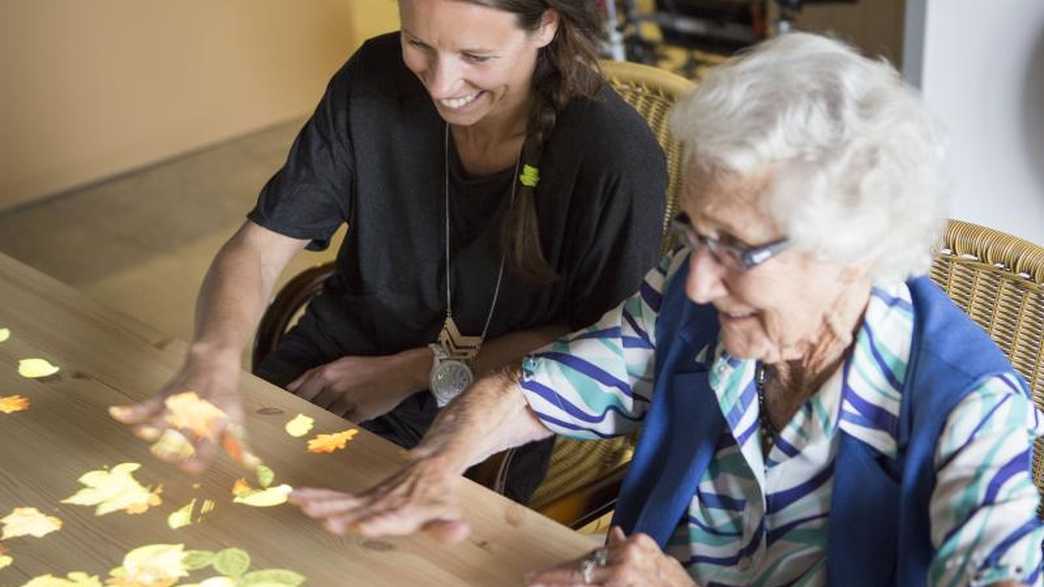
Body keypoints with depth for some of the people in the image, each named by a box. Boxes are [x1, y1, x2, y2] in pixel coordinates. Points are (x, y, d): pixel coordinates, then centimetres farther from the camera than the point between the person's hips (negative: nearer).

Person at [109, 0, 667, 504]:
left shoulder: (615, 155, -20)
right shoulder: (374, 81, -9)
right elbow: (258, 247, -7)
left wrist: (415, 371, -14)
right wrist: (213, 359, -29)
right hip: (336, 366, 4)